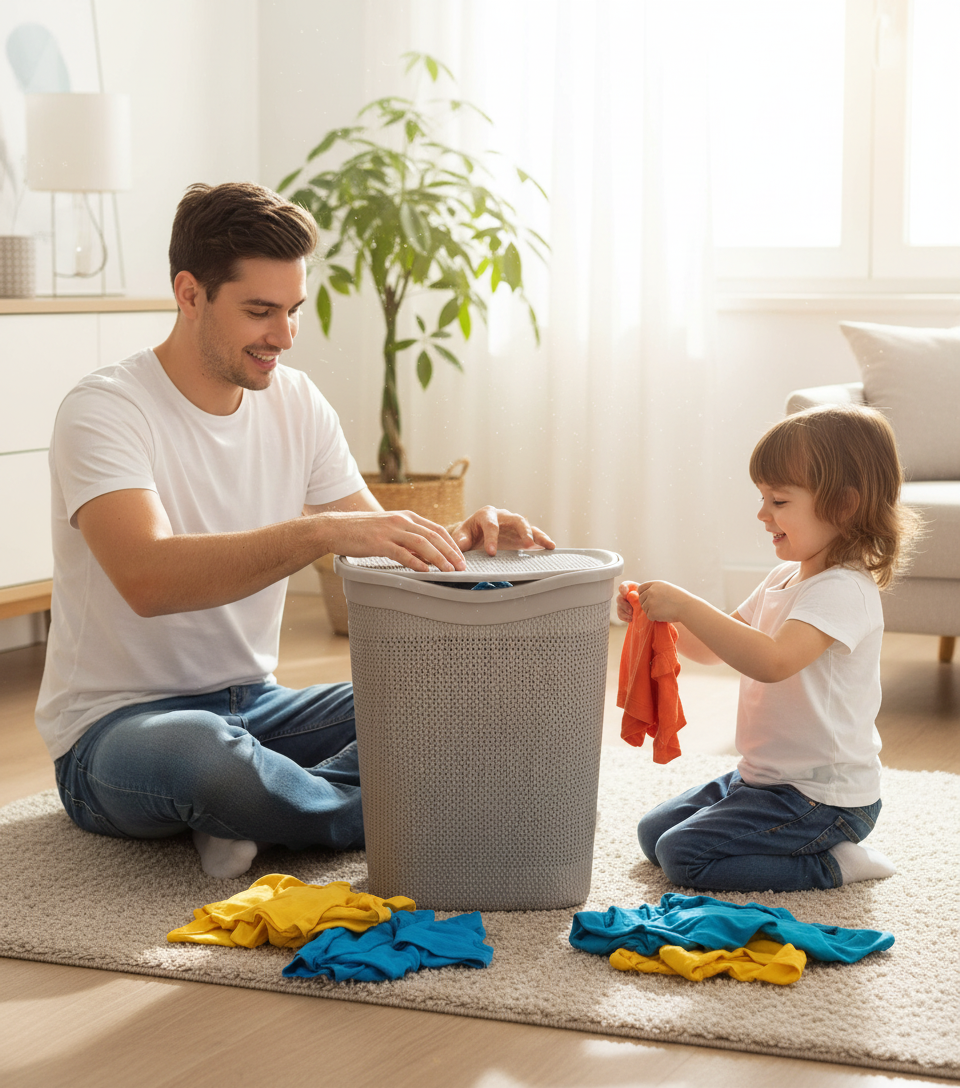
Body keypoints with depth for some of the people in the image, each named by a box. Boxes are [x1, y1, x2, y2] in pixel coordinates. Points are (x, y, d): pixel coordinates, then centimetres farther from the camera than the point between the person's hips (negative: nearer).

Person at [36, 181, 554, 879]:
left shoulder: (297, 403, 4)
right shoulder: (104, 411, -17)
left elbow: (381, 546, 3)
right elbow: (147, 578, -34)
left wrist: (461, 540, -20)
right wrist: (322, 532, -45)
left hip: (255, 705, 6)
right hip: (116, 727, -6)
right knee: (202, 747, -41)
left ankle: (251, 813, -18)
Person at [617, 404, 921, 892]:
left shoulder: (845, 592, -23)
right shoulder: (784, 578, 8)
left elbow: (772, 661, -38)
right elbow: (713, 648, 15)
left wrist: (686, 606, -36)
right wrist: (658, 616, -3)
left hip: (823, 797, -10)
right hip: (765, 777, 10)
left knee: (683, 855, -15)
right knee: (653, 832, 14)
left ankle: (830, 864, -4)